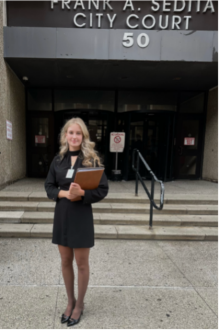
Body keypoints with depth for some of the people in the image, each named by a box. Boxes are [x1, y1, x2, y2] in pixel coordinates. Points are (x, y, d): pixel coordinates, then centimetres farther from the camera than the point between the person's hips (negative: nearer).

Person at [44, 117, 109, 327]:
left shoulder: (91, 159, -8)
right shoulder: (58, 160, 3)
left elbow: (103, 190, -9)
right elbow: (48, 187, 4)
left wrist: (82, 193, -24)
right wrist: (64, 193, -15)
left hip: (82, 216, -3)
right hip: (61, 215, 4)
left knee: (81, 264, 12)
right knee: (65, 262, 18)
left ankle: (79, 304, 38)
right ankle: (70, 301, 42)